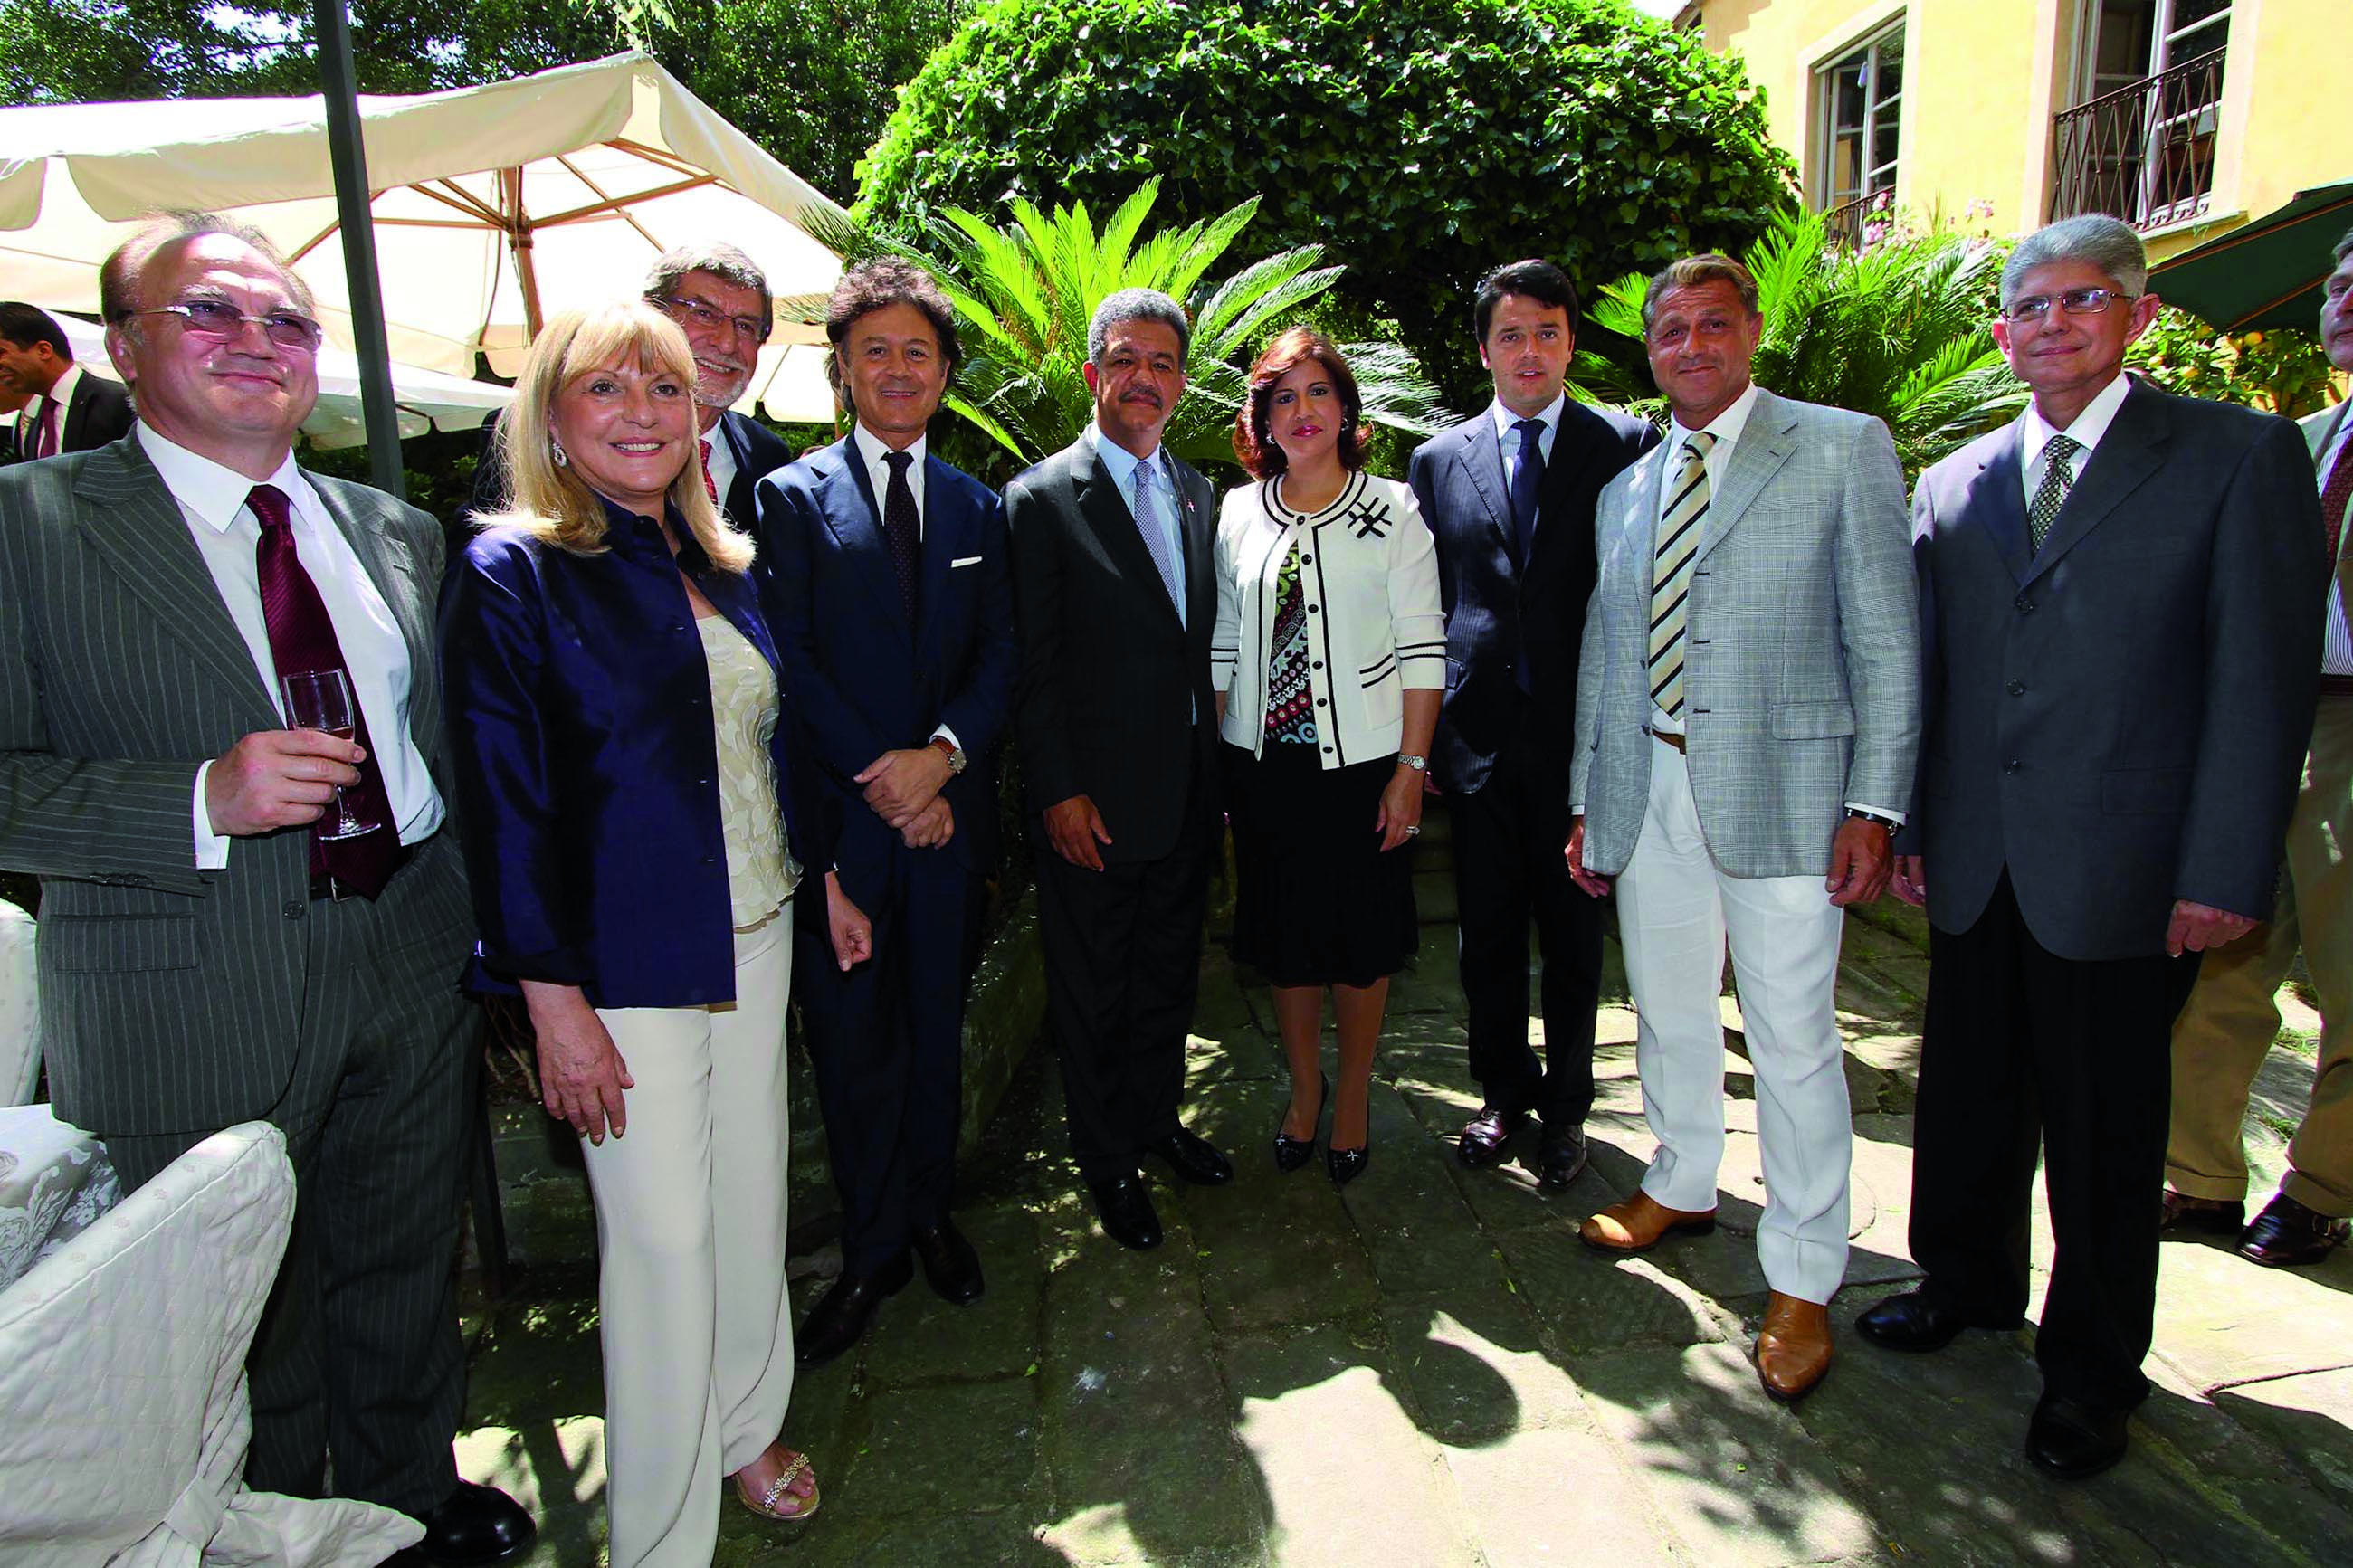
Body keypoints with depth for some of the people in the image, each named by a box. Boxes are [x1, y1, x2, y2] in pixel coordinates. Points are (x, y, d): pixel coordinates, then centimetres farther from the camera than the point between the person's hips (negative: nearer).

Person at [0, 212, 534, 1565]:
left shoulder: (398, 532, 9)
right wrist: (205, 800, -27)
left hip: (415, 979, 5)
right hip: (196, 1015, -4)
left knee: (408, 1281, 21)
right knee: (246, 1324, 14)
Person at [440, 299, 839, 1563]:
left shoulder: (721, 566, 9)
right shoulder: (509, 573, -10)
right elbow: (503, 806, -14)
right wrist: (554, 1005, -15)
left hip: (755, 938, 6)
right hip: (623, 964, -6)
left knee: (751, 1199, 17)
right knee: (660, 1235, 4)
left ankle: (747, 1426, 40)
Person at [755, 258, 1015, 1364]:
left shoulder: (977, 508, 12)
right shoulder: (792, 497, 1)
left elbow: (999, 655, 5)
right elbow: (790, 661, -6)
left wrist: (941, 755, -12)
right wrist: (882, 777, -12)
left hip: (946, 813, 3)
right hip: (838, 817, -3)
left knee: (936, 1032, 14)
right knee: (850, 1044, 5)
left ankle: (930, 1215, 33)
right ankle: (872, 1252, 21)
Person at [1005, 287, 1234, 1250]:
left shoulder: (1196, 494, 11)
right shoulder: (1043, 498, -8)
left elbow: (1202, 639, 12)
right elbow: (1032, 665, -10)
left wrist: (1217, 768, 7)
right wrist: (1059, 792, -15)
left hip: (1188, 788, 6)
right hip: (1095, 799, -5)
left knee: (1169, 972, 19)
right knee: (1094, 989, 9)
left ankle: (1158, 1117, 39)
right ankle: (1109, 1161, 28)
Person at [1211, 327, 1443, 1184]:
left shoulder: (1394, 511, -3)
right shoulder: (1241, 512, 5)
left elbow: (1422, 651, -5)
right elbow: (1225, 641, 8)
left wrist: (1410, 770, -10)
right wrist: (1213, 759, 3)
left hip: (1360, 760, -2)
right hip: (1261, 761, 3)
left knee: (1360, 941, 9)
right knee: (1284, 936, 13)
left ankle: (1353, 1097, 30)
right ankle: (1303, 1089, 34)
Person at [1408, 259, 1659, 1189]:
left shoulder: (1626, 446, 2)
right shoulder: (1437, 460, 8)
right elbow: (1423, 610, 8)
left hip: (1581, 735, -2)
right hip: (1478, 737, 2)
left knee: (1573, 936, 10)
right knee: (1487, 934, 12)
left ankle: (1565, 1107, 29)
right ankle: (1504, 1095, 32)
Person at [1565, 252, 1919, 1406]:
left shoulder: (1844, 448, 0)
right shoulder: (1625, 490, 14)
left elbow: (1887, 639, -5)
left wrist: (1875, 803, -11)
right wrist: (1585, 800, 12)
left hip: (1780, 791, -5)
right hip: (1647, 792, 5)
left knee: (1793, 1041, 1)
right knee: (1668, 1014, 17)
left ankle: (1801, 1282, 16)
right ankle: (1682, 1188, 39)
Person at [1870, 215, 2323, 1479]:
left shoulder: (2241, 456, -2)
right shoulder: (1951, 486, 10)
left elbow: (2264, 678, -7)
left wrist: (2223, 875, -11)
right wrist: (1907, 823, 7)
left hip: (2121, 874, -4)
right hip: (1976, 866, 4)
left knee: (2104, 1131, 9)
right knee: (1968, 1099, 17)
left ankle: (2090, 1368, 28)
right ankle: (1967, 1283, 39)